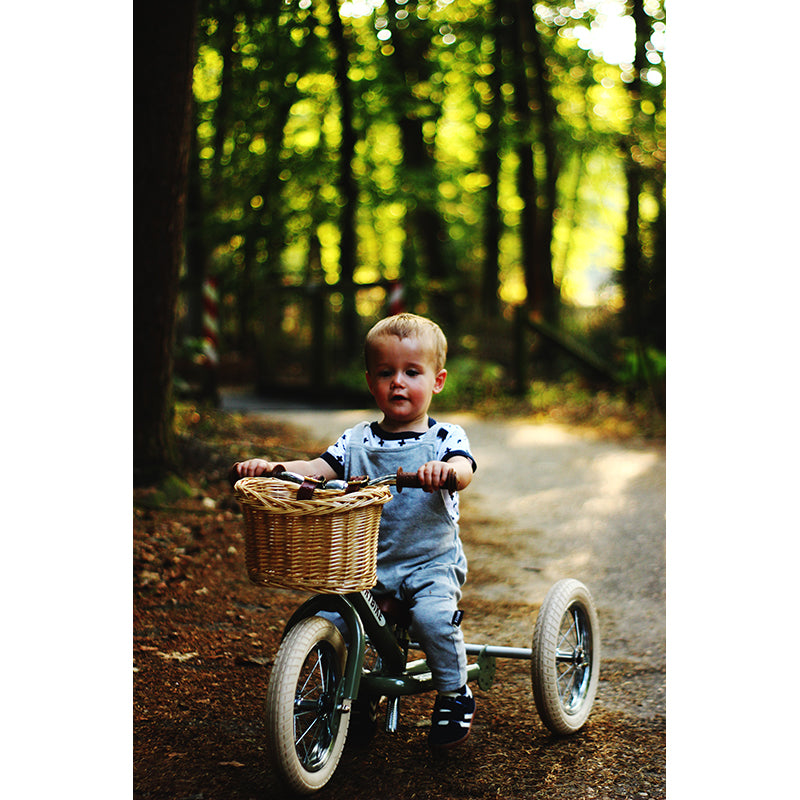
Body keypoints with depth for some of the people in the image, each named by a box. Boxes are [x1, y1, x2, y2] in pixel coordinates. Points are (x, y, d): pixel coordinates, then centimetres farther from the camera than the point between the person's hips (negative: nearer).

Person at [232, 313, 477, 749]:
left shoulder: (444, 438, -2)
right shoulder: (357, 441, 7)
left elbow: (464, 469, -20)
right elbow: (320, 468, 0)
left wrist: (445, 471, -44)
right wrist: (270, 466, -17)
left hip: (432, 562, -3)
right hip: (368, 562, 3)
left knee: (432, 615, -29)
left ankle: (455, 695, -1)